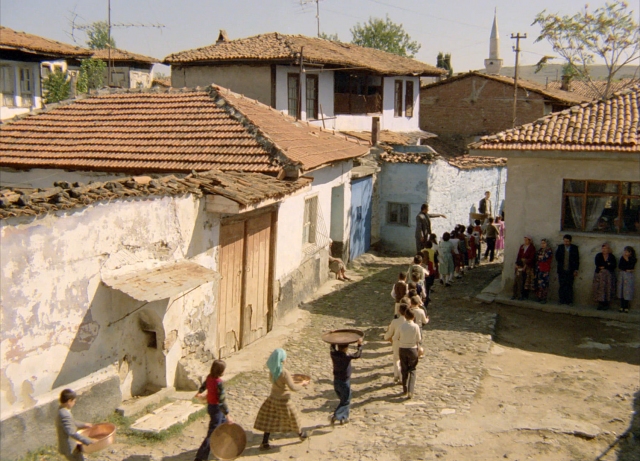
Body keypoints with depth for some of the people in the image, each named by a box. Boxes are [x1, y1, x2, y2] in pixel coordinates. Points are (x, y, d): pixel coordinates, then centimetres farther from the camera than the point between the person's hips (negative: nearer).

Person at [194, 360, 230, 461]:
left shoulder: (209, 377, -3)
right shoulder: (219, 382, -28)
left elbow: (204, 385, 20)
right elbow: (222, 400, -27)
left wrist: (199, 393, 42)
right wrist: (227, 415, -23)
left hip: (210, 406, 9)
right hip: (216, 408, -9)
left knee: (224, 423, 29)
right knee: (212, 433, -3)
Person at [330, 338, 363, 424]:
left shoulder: (333, 354, -9)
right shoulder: (346, 357, -25)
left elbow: (333, 347, 13)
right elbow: (358, 355, -16)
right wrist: (360, 345, -9)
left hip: (336, 381, 7)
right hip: (344, 382, -7)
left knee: (343, 400, 23)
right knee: (345, 401, 8)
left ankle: (344, 418, 29)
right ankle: (335, 416, -6)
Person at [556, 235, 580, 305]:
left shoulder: (575, 248, 2)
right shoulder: (560, 247, 5)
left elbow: (577, 259, 4)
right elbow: (557, 257, 4)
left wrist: (576, 270, 0)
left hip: (570, 271, -1)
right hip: (561, 270, 1)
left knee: (569, 286, 0)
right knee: (562, 286, 1)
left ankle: (569, 301, 6)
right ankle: (562, 301, 7)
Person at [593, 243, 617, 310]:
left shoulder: (612, 257, 5)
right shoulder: (598, 256, 5)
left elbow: (614, 265, -6)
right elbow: (597, 264, -9)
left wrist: (604, 266, -12)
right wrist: (607, 264, -10)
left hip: (609, 275, 0)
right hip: (599, 274, 0)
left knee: (608, 289, -4)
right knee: (599, 289, -4)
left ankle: (606, 304, 0)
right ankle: (600, 304, 1)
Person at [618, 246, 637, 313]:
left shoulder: (632, 259, -4)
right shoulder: (622, 258, 7)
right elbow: (619, 267, 1)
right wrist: (627, 269, -9)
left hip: (628, 276, -4)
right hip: (622, 275, 4)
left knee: (627, 291, -5)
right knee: (621, 290, 3)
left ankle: (626, 307, 1)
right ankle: (622, 306, 9)